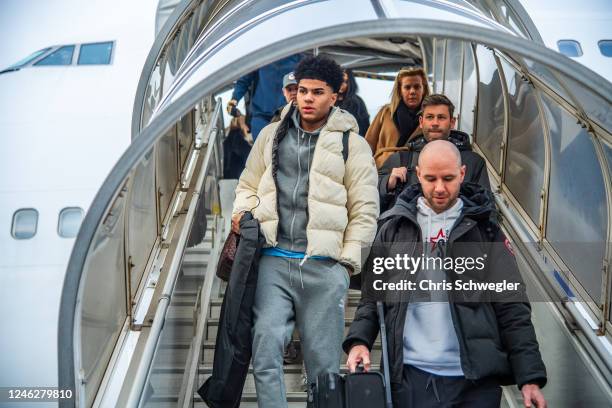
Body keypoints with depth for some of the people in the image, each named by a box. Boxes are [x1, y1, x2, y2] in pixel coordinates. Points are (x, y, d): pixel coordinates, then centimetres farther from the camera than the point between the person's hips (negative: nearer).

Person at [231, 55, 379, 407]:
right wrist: (242, 212, 2)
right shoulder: (273, 134, 14)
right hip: (274, 259, 2)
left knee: (324, 360, 4)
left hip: (325, 266, -2)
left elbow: (365, 209, 3)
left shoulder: (351, 143, 4)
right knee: (266, 349, -8)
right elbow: (249, 185, 23)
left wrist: (348, 260, -4)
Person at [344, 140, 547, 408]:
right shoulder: (394, 228, 8)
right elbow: (372, 295, 11)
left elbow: (512, 310, 2)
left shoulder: (485, 232, 4)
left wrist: (530, 377, -6)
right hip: (410, 375, 1)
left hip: (476, 379, 0)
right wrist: (359, 341, -6)